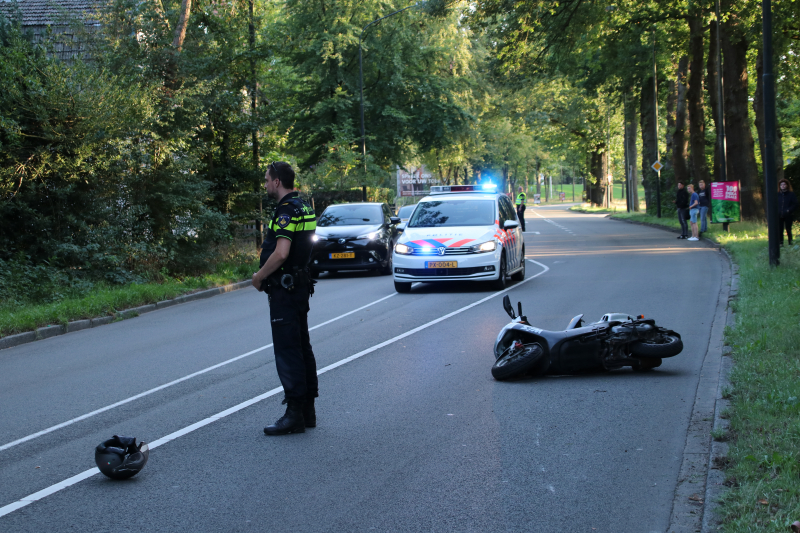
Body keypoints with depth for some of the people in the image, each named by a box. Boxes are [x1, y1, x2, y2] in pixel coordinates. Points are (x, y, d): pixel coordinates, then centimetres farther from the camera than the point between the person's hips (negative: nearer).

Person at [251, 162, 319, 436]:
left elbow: (281, 253, -27)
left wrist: (259, 276, -13)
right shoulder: (304, 207, 14)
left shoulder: (286, 211, -18)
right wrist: (266, 274, 18)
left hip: (284, 289, -10)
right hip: (300, 285, 10)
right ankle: (307, 410, 19)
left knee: (287, 351, -7)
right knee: (302, 347, 13)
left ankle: (294, 414, -5)